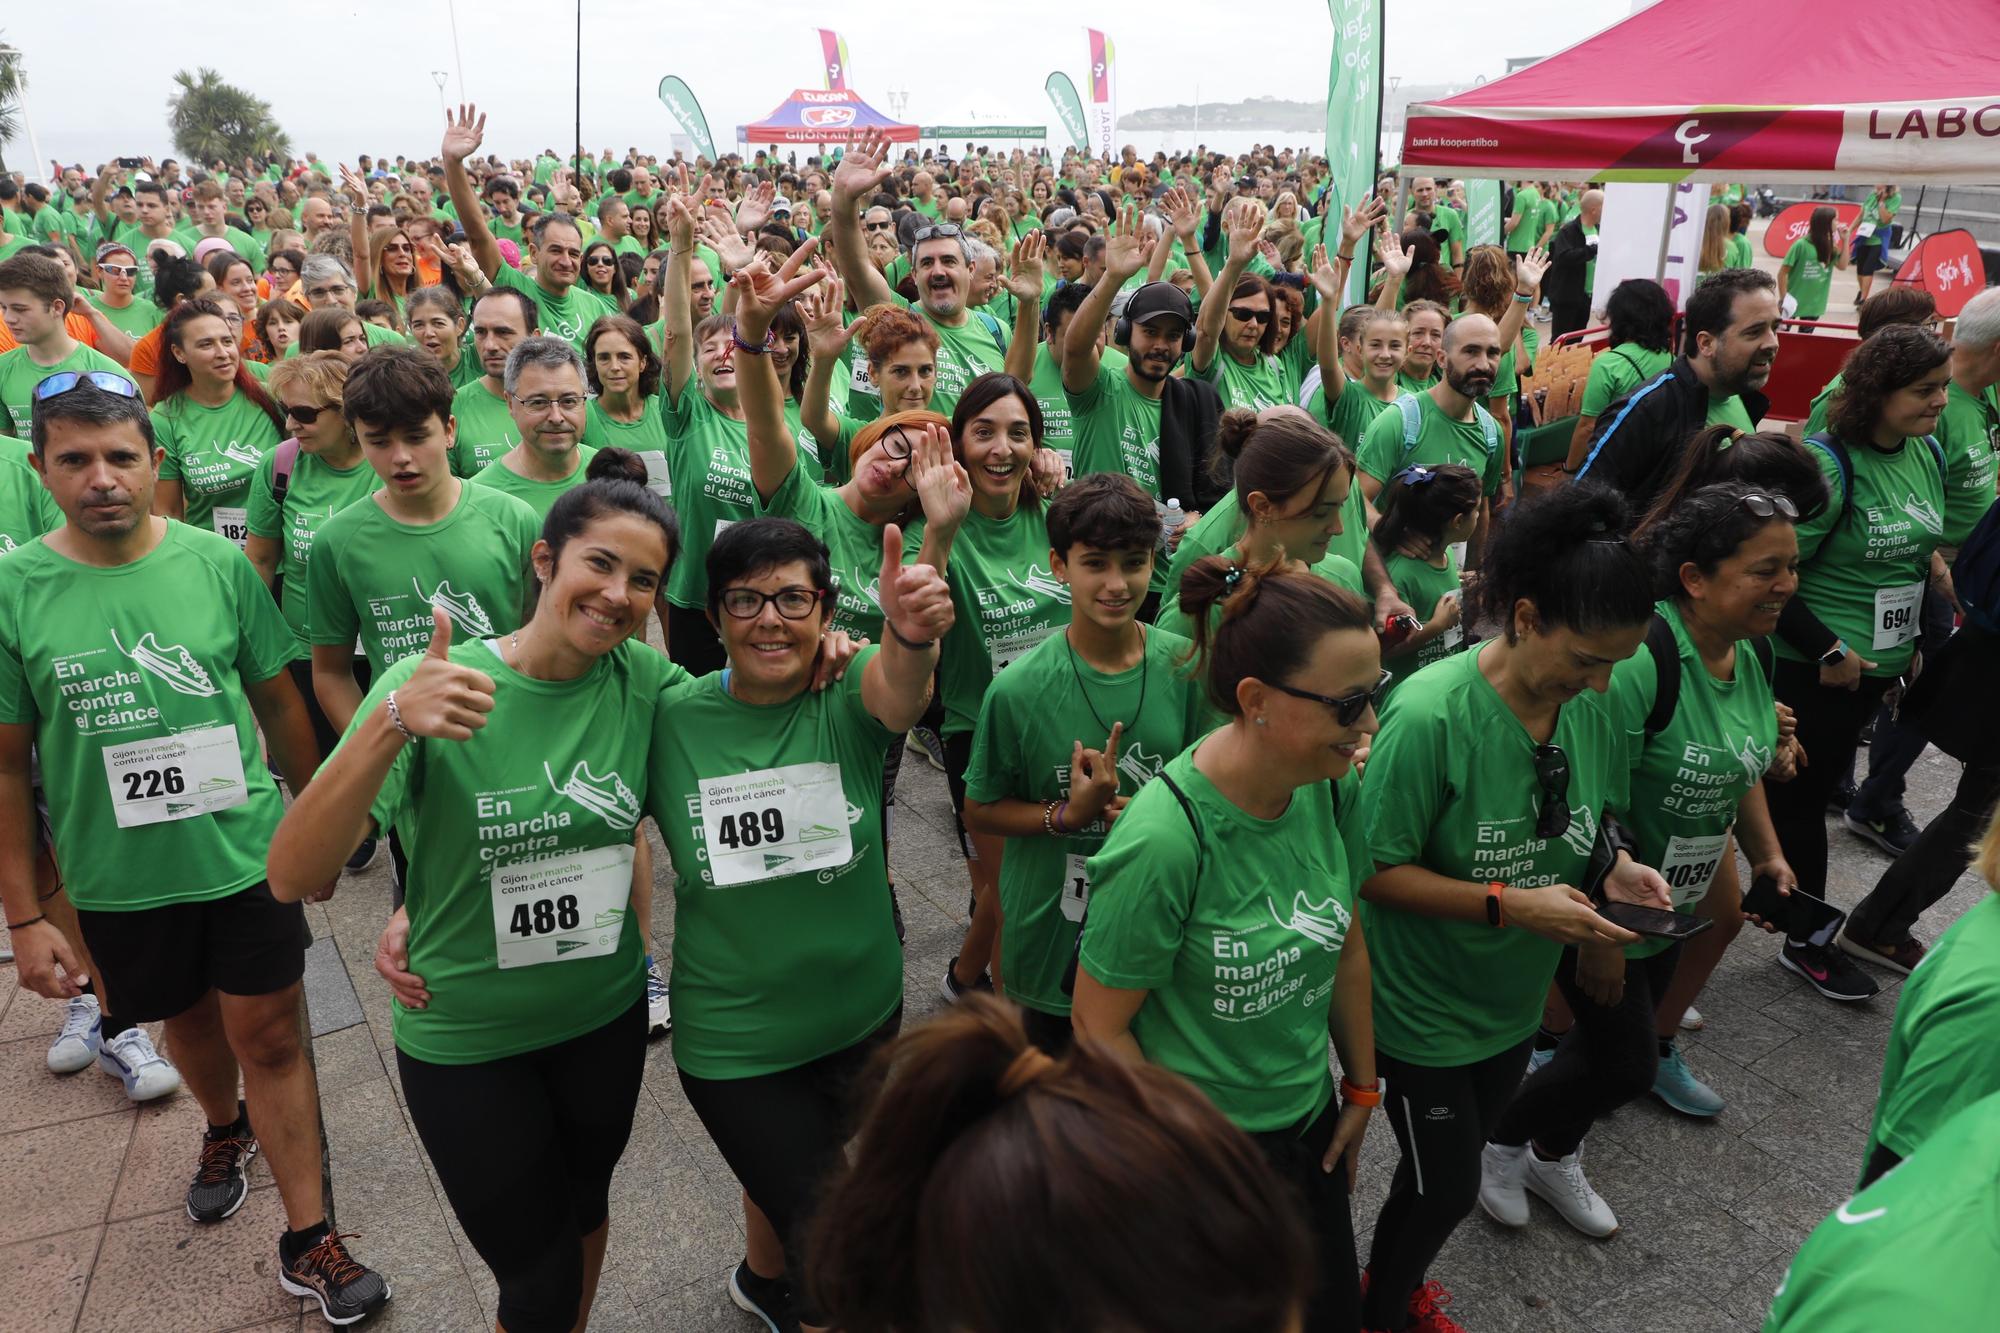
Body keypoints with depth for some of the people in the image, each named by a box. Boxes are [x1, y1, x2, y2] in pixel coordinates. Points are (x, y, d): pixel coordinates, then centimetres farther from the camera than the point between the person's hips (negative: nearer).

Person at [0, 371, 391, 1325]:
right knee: (189, 1025, 23)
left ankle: (308, 1240, 20)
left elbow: (280, 705, 2)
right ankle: (224, 1132, 54)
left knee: (272, 1040, 6)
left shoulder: (218, 564, -9)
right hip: (119, 880, 1)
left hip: (249, 854, -1)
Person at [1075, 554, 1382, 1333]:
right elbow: (1099, 1026, -18)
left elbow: (1346, 947, 4)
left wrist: (1362, 1089, 13)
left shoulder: (1334, 785, -12)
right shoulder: (1163, 840, -31)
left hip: (1311, 1118, 6)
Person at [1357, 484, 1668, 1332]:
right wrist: (1510, 905, -28)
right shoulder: (1430, 715, -29)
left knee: (1450, 1167, 23)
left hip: (1513, 998, 6)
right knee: (1448, 1187, 9)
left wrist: (1612, 866, -12)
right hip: (1425, 1004, -6)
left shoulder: (1591, 707, -9)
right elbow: (1377, 872, -23)